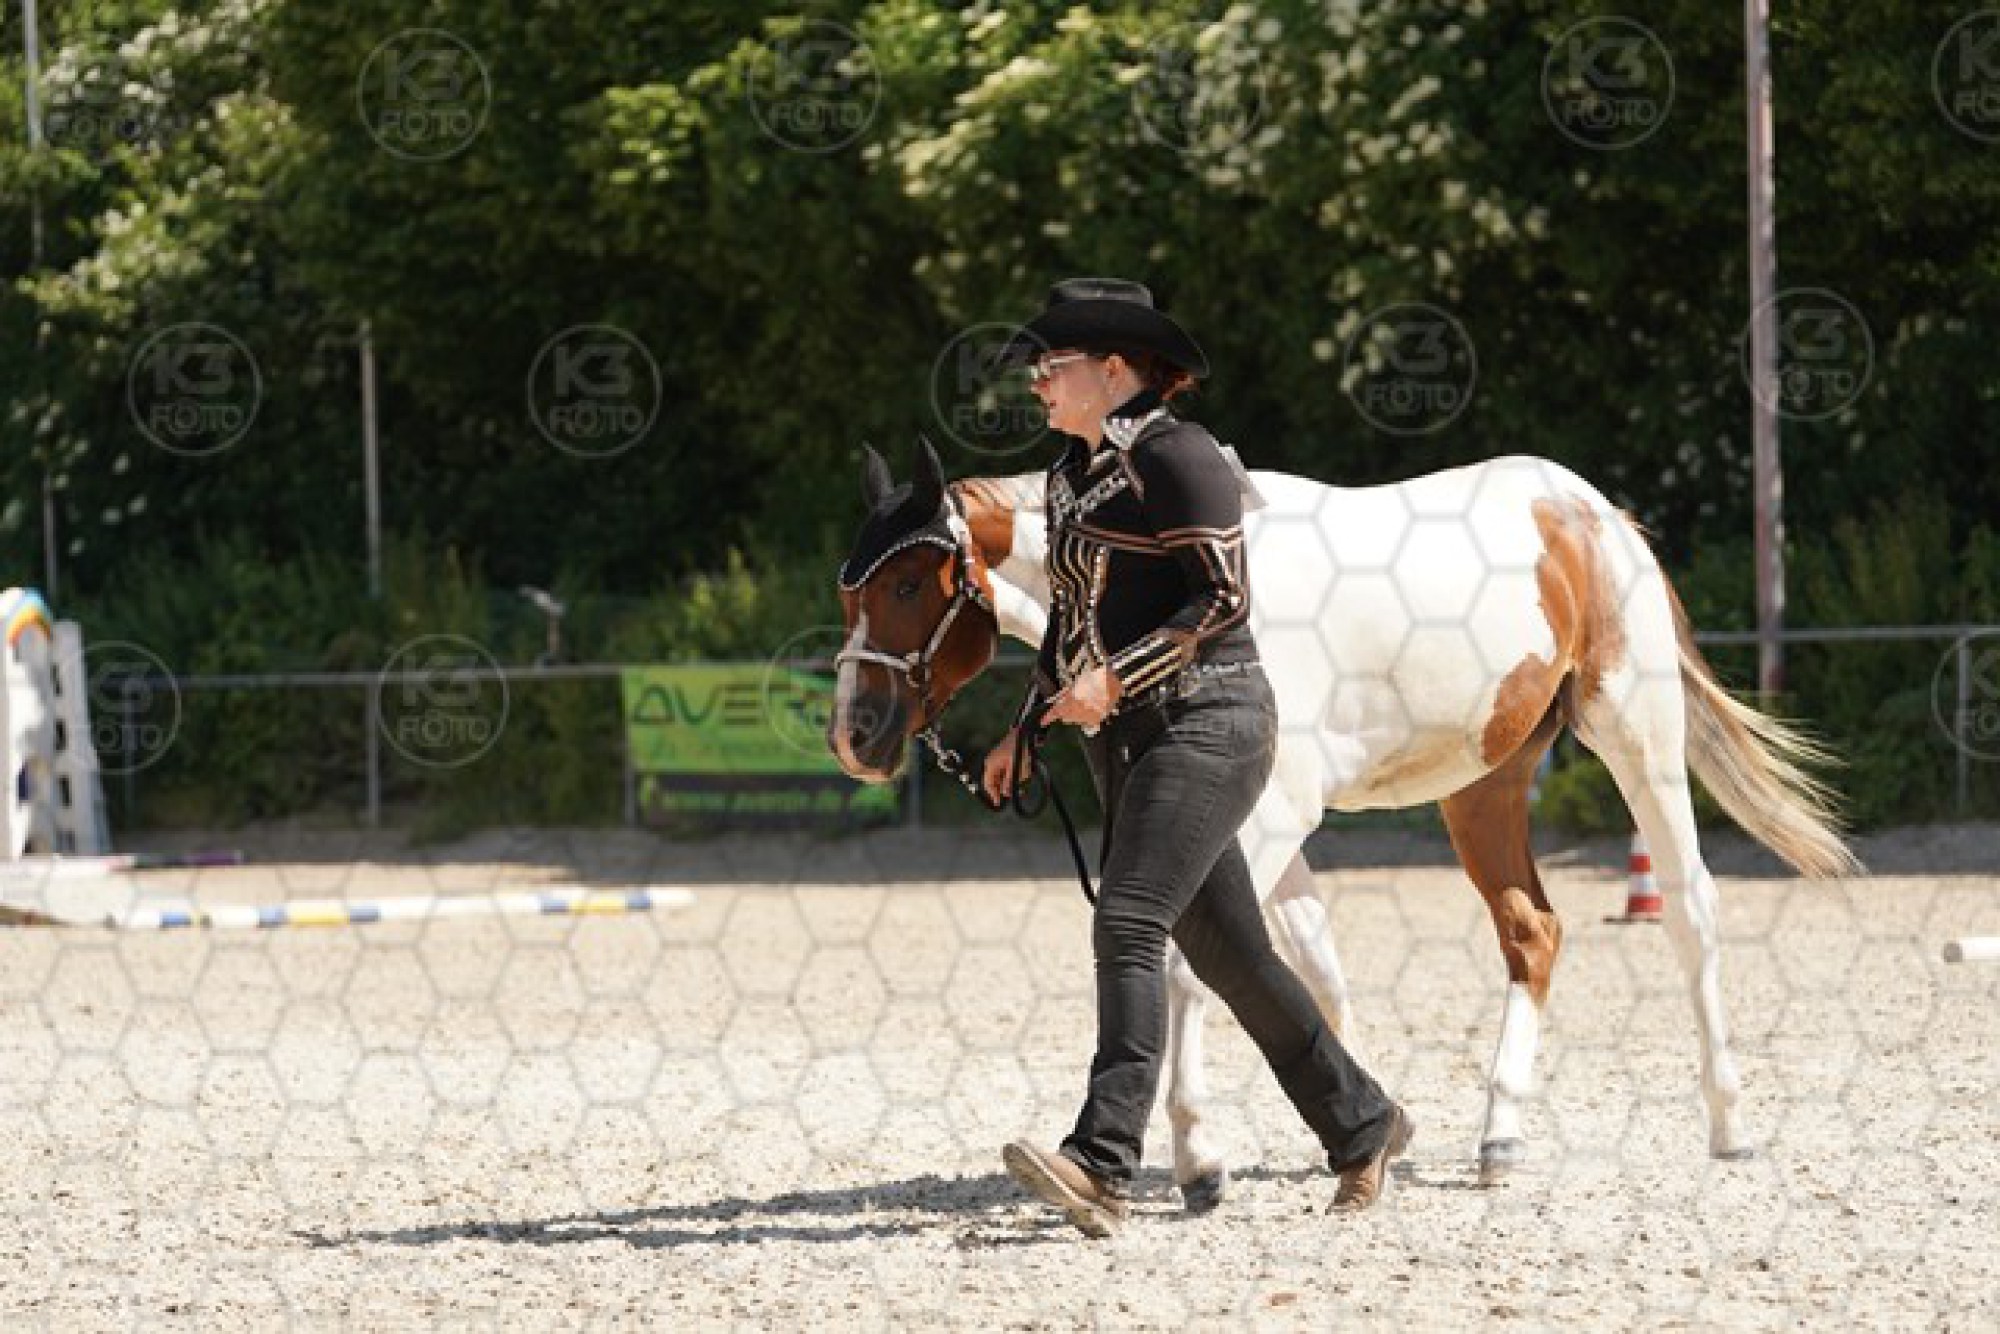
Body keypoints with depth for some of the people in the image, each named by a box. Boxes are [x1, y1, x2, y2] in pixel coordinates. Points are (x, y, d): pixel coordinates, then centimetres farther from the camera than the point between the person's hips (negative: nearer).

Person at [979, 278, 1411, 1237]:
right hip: (1127, 739, 9)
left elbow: (1222, 598, -16)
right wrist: (1027, 727, 17)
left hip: (1204, 721, -9)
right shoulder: (1072, 474, 17)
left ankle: (1103, 1168, -28)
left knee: (1128, 926, -20)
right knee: (1224, 949, 11)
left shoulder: (1176, 457, -11)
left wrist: (1115, 678, -21)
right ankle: (1360, 1126, 23)